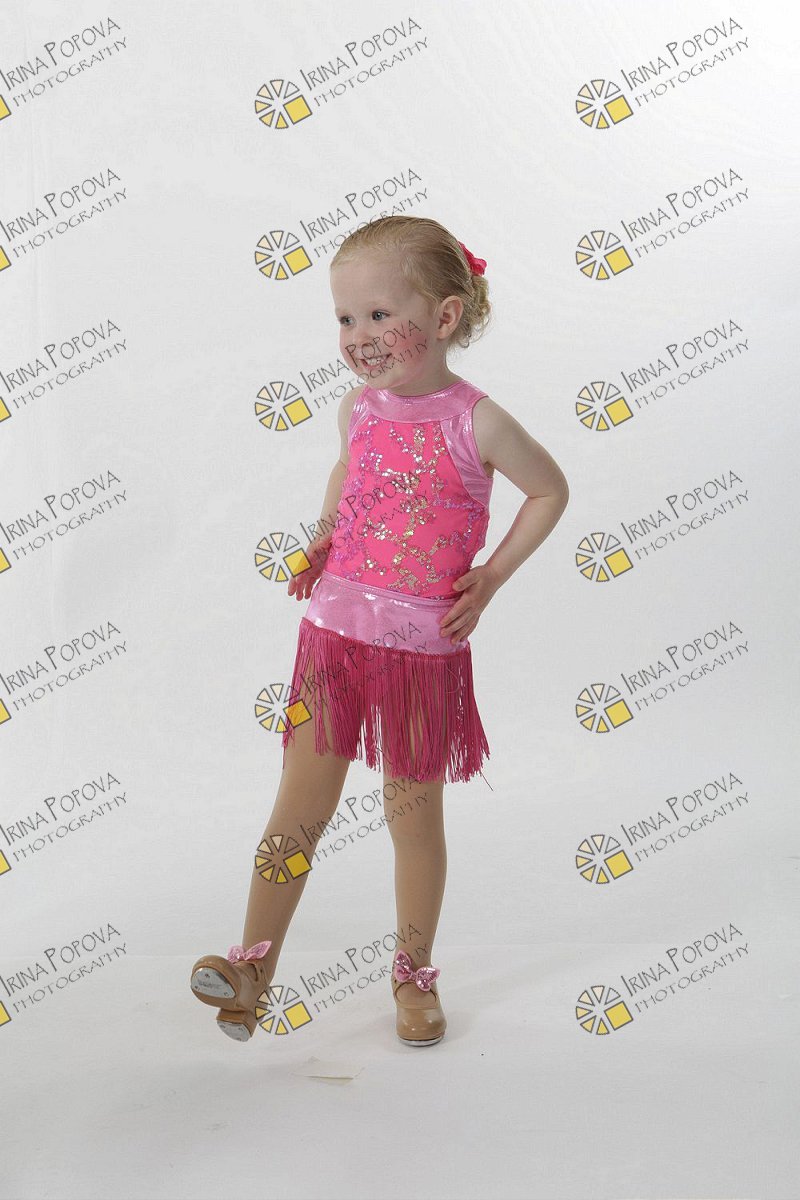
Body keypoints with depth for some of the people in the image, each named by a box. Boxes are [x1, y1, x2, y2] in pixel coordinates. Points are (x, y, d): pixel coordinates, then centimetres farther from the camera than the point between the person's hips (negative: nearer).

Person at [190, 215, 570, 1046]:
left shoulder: (476, 423, -12)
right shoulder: (358, 408, 2)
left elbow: (550, 491, 2)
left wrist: (490, 577, -5)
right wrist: (324, 537, 8)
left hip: (424, 650, -3)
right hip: (332, 634, 3)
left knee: (414, 817, 10)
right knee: (299, 806, 3)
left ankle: (413, 975, 28)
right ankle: (254, 969, 10)